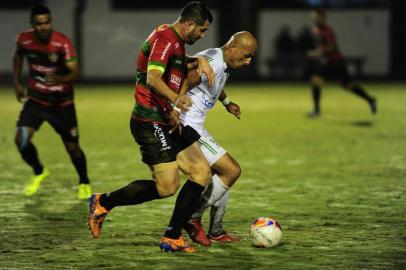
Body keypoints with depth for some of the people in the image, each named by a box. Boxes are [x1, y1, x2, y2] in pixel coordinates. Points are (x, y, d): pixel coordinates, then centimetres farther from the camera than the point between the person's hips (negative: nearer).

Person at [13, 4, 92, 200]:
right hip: (35, 100, 2)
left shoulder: (63, 43, -22)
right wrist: (17, 82, 9)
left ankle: (84, 183, 30)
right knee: (21, 139, -15)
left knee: (72, 147, 1)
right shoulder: (24, 40, -11)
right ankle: (39, 173, 14)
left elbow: (75, 73, -28)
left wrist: (59, 79, -48)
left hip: (62, 103, -2)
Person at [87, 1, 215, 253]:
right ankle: (104, 202, 4)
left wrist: (199, 61, 9)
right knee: (167, 187, -14)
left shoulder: (176, 41, 14)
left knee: (202, 173, 3)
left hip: (169, 122, 10)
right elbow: (153, 78, -32)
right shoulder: (164, 40, -17)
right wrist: (175, 98, -50)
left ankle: (172, 238, 4)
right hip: (150, 123, -10)